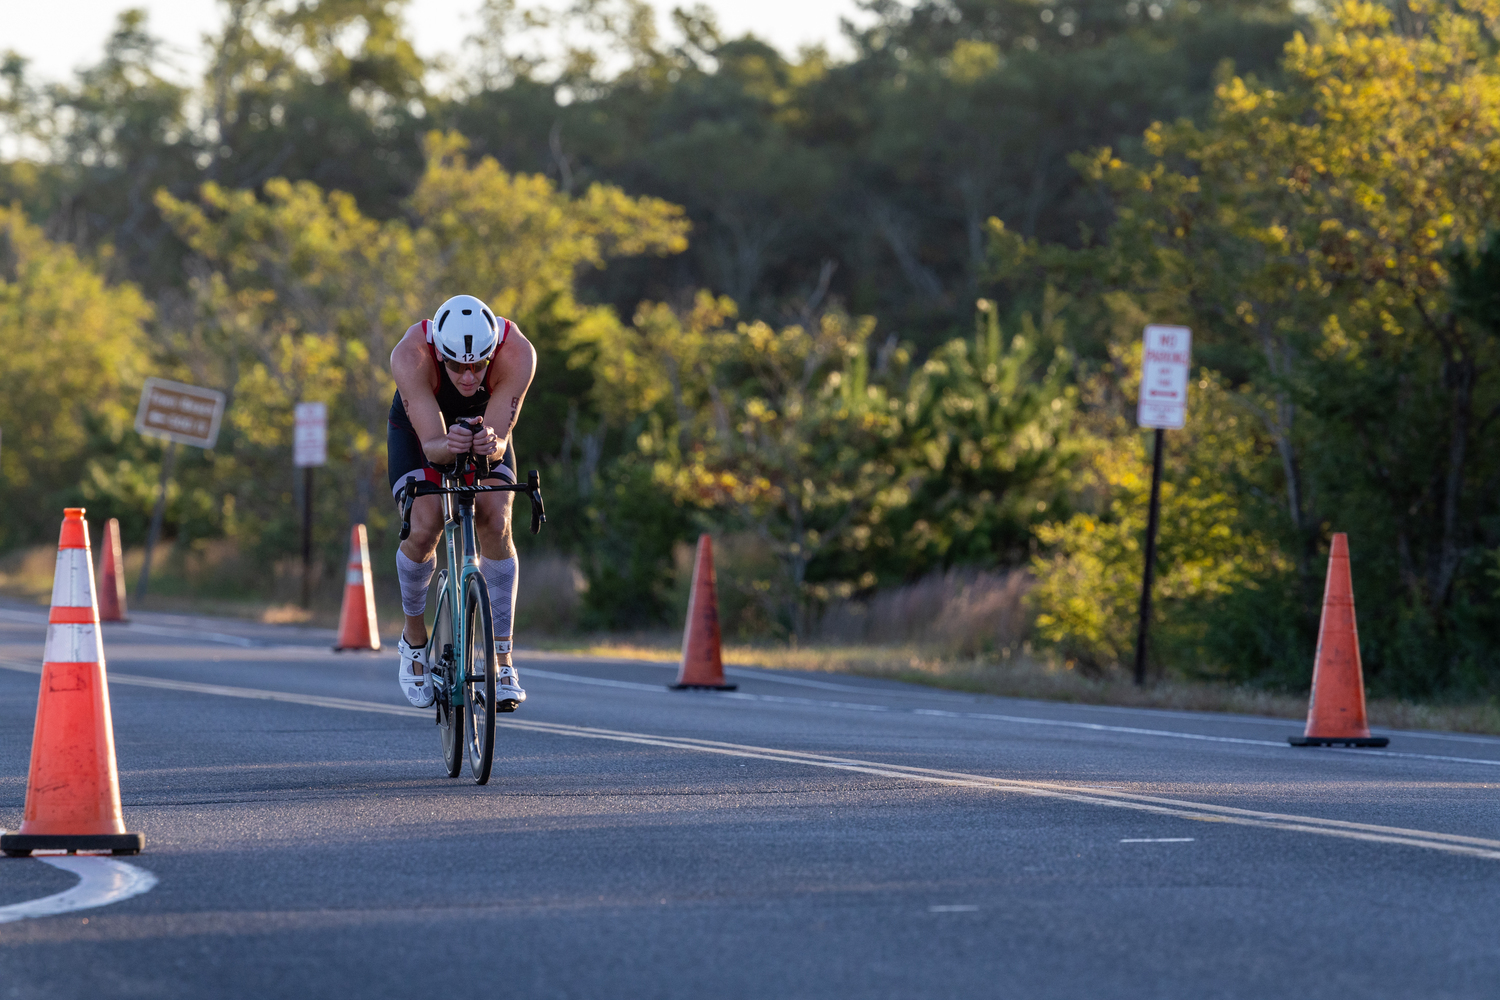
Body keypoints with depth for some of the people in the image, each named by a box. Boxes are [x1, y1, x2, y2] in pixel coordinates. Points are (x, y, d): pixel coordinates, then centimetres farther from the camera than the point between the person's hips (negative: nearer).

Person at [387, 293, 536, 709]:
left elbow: (500, 441, -38)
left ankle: (502, 662, -10)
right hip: (419, 428, -1)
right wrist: (447, 445, -64)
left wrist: (490, 444, -61)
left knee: (495, 526, -20)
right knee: (423, 530, -20)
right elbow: (431, 443, -42)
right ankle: (414, 638, 8)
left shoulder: (517, 352, -38)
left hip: (485, 428, 1)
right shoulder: (411, 355, -40)